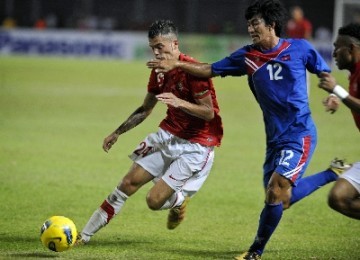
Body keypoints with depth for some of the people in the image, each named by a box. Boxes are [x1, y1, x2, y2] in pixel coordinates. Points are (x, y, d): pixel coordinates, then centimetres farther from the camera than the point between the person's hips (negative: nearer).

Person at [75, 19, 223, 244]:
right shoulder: (159, 72, 5)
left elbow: (209, 113, -21)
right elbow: (145, 109, 20)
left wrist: (180, 102, -35)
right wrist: (118, 133, 19)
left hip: (196, 145, -7)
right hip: (169, 135, 7)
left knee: (155, 200, -13)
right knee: (129, 183, 0)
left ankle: (179, 201, 24)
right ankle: (84, 235, 7)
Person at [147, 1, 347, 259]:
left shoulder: (300, 48, -5)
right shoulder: (248, 56, 4)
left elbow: (325, 73, 8)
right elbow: (210, 70, 8)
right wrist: (176, 64, -1)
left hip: (300, 134, -6)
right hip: (275, 138, 6)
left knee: (276, 191, -18)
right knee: (280, 199, 8)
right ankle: (333, 174, 29)